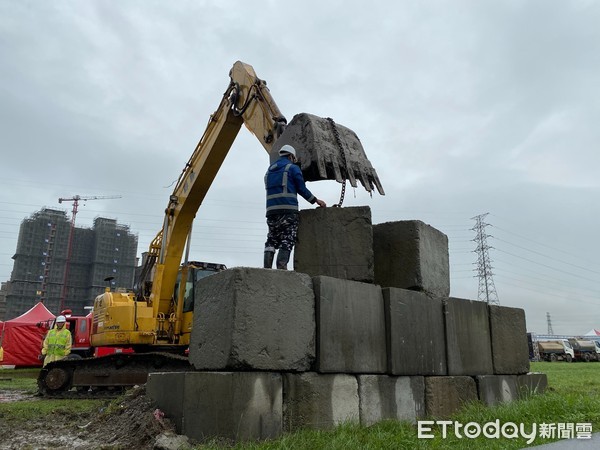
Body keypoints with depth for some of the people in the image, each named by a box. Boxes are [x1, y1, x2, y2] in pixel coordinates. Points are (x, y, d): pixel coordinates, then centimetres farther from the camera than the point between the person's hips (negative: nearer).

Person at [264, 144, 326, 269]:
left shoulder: (270, 170, 23)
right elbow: (302, 189, 2)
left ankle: (267, 267, -5)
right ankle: (281, 267, -19)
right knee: (287, 240, -6)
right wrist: (316, 200, 12)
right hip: (288, 209, -5)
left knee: (272, 239, 7)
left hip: (271, 209, 5)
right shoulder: (293, 168, 4)